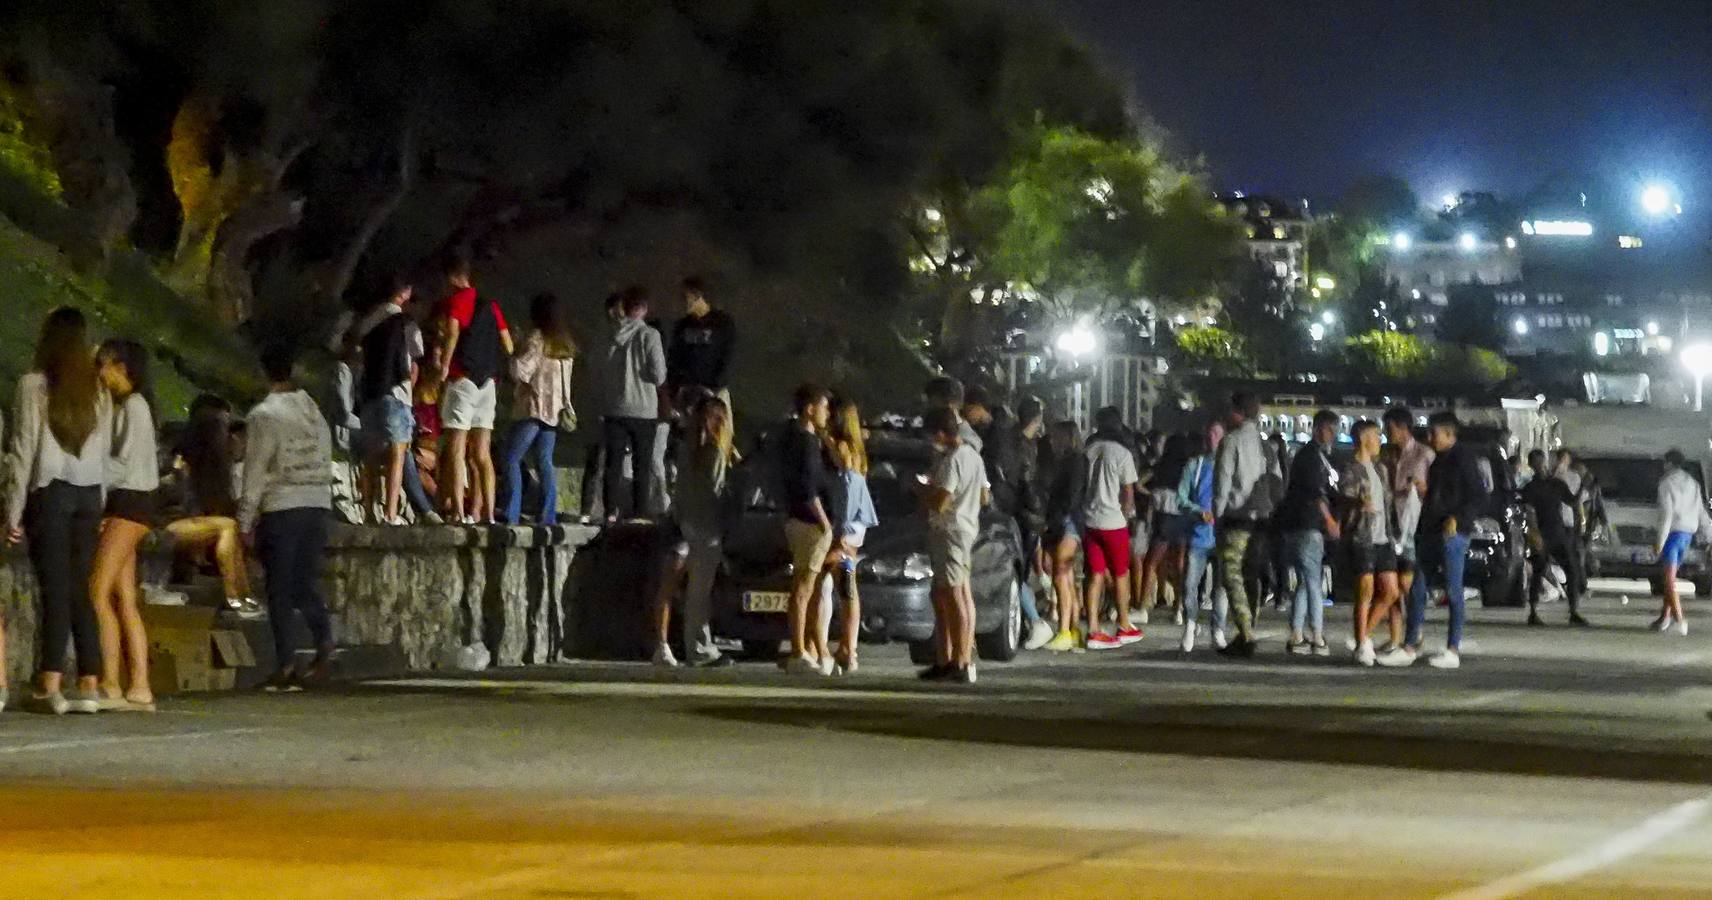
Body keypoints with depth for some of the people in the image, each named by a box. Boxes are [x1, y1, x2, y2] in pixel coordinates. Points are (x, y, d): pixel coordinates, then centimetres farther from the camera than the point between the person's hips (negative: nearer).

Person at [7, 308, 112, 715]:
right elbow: (105, 452, 8)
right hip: (89, 496, 4)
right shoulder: (98, 392, 9)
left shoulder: (34, 385, -5)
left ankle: (50, 685, -11)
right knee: (80, 590, 7)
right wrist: (100, 506, 11)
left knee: (55, 589, -6)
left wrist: (14, 509, -3)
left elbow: (24, 450, -6)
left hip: (50, 493, -4)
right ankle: (88, 685, 3)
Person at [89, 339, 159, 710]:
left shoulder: (133, 405, -9)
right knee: (125, 601, 4)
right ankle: (139, 687, 1)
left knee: (99, 593, -14)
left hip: (129, 502, -9)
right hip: (122, 503, 9)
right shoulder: (123, 405, 19)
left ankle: (111, 686, -18)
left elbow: (125, 465, -14)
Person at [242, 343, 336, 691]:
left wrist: (246, 522, -3)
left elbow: (255, 471, -8)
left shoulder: (264, 414, -7)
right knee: (307, 584, 11)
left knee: (280, 589, 0)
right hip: (317, 503, 5)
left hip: (281, 506, -5)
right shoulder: (313, 410, 10)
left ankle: (286, 663, -4)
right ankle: (324, 643, -12)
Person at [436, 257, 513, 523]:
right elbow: (508, 347, 14)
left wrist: (444, 366, -17)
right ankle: (487, 514, 5)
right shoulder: (490, 304, 15)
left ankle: (459, 513, -17)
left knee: (456, 450, -8)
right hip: (488, 382, 6)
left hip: (462, 379, -6)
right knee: (481, 454, 9)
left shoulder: (457, 300, -4)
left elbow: (453, 332, -23)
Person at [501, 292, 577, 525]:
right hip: (555, 410, 7)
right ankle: (548, 515, 3)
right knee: (544, 461, 9)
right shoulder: (565, 343, 14)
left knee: (512, 459, -5)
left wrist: (515, 355, 1)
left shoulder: (537, 338, -10)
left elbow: (521, 371, -14)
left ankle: (512, 515, -13)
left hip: (534, 408, -7)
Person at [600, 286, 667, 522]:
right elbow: (658, 375, -11)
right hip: (643, 409, -2)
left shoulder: (612, 335, 0)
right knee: (642, 463, 5)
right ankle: (639, 510, 1)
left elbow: (601, 373, 5)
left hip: (615, 408, 2)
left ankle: (611, 510, 1)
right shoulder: (649, 335, -9)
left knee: (614, 461, 6)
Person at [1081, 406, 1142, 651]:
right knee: (1120, 574, 10)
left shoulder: (1087, 452, 5)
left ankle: (1094, 630, -2)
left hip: (1089, 519, 4)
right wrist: (1126, 514, 8)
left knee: (1096, 575, 5)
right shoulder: (1122, 453, -8)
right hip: (1113, 521, -4)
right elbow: (1128, 492, -6)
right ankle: (1124, 627, 19)